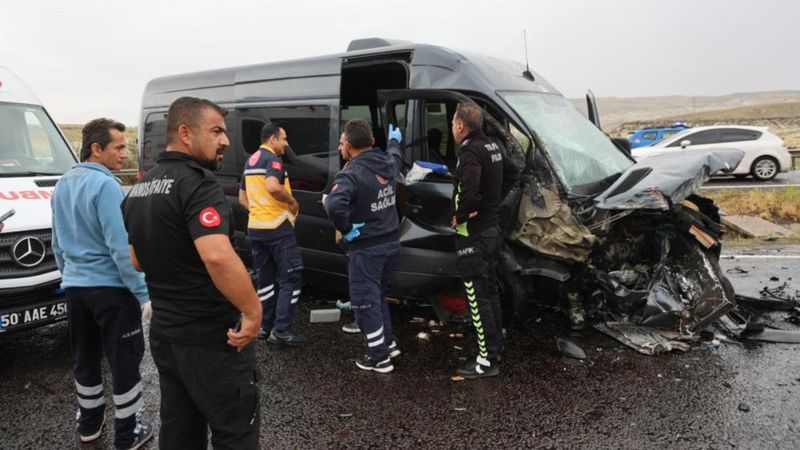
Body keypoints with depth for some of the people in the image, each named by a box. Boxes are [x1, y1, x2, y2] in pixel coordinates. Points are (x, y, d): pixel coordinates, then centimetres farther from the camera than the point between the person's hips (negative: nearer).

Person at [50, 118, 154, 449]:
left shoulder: (62, 185, 9)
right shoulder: (105, 185, -19)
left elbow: (58, 243, 17)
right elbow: (120, 247, -22)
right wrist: (142, 293, -18)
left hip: (74, 287, 8)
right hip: (110, 288, -8)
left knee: (84, 358, 19)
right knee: (124, 361, 3)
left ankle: (89, 423, 33)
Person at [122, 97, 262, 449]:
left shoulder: (139, 189, 9)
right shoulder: (197, 183, -20)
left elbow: (137, 260, 19)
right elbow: (218, 257, -34)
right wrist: (253, 311, -24)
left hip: (164, 334, 9)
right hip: (211, 338, -9)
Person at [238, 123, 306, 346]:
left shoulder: (250, 161, 17)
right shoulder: (273, 158, -10)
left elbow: (242, 197, 22)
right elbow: (273, 187, -28)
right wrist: (292, 201, -14)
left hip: (255, 227, 9)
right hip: (277, 227, -9)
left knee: (265, 279, 15)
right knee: (291, 277, -3)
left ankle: (265, 326, 21)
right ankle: (281, 330, -6)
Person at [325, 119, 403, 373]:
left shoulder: (351, 173, -21)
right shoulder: (389, 162, 3)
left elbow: (334, 206, -38)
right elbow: (395, 153, 29)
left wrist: (347, 230, -21)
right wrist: (395, 139, 50)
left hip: (366, 249, -8)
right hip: (390, 243, 8)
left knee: (365, 302, 6)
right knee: (378, 296, 24)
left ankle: (380, 357, 14)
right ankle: (388, 343, 35)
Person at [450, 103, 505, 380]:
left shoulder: (470, 152, -22)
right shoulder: (492, 147, 9)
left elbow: (469, 194, -36)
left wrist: (459, 216, -18)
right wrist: (472, 210, 7)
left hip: (473, 235, -10)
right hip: (492, 229, 10)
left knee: (477, 298, -2)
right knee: (490, 292, 19)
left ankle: (487, 360, 6)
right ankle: (495, 345, 31)